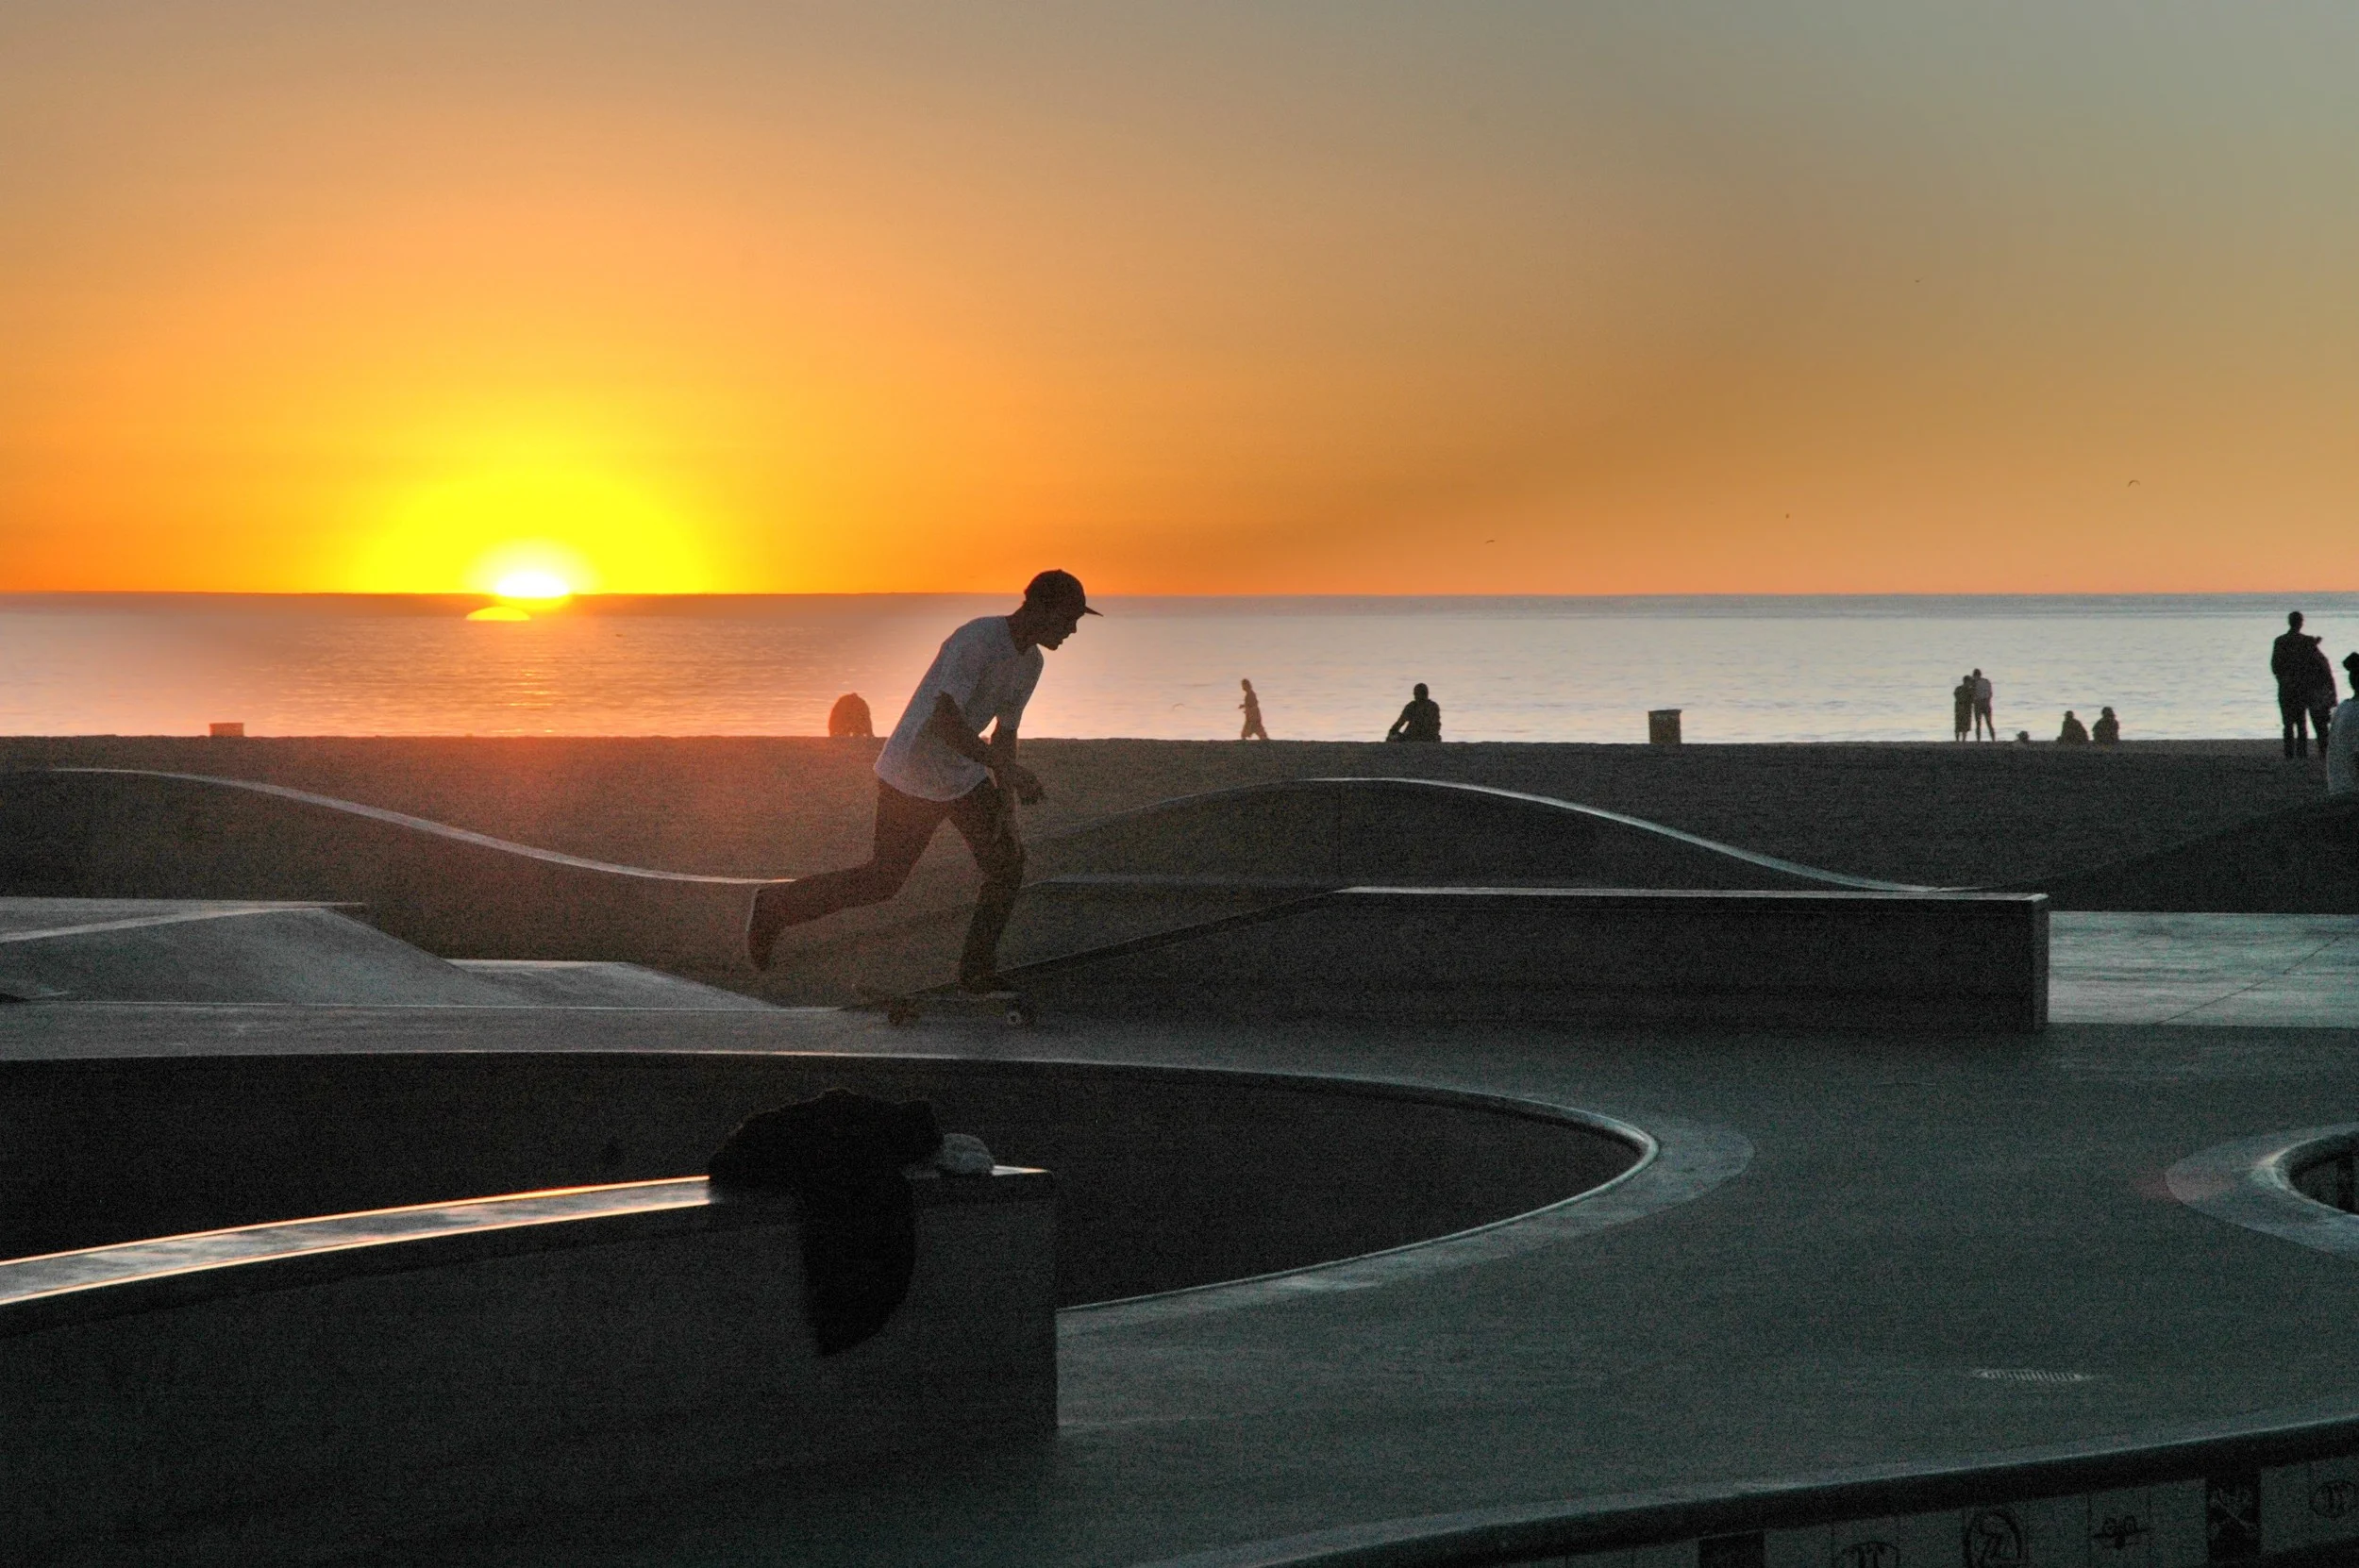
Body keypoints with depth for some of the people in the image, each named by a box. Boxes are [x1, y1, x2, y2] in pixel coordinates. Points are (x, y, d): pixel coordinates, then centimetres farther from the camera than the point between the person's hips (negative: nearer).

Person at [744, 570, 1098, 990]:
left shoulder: (1030, 661, 2)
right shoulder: (976, 641, -28)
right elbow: (946, 722, -34)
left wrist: (1005, 802, 3)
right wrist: (1009, 770, -33)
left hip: (964, 778, 8)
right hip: (913, 778, -8)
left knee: (1007, 860, -3)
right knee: (882, 880, 2)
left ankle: (977, 970, 7)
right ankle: (774, 907, 18)